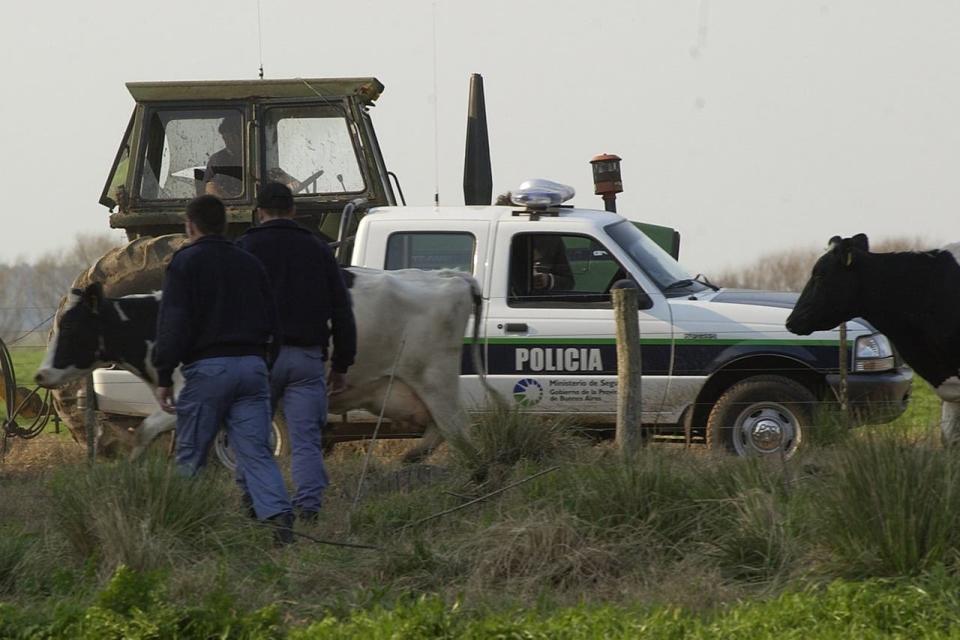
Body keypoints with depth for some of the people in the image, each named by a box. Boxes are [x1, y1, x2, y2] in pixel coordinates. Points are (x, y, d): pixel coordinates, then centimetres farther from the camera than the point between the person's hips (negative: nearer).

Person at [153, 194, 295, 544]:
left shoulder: (185, 263, -2)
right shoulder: (250, 263, 16)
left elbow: (173, 325, -8)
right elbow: (272, 322, 18)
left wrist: (164, 377, -7)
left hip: (207, 367, -4)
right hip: (252, 365, 4)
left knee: (190, 456, 6)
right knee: (256, 452, -1)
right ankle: (279, 514, -20)